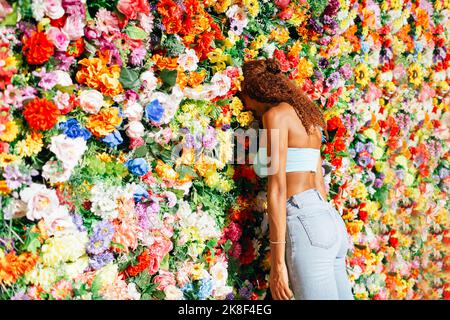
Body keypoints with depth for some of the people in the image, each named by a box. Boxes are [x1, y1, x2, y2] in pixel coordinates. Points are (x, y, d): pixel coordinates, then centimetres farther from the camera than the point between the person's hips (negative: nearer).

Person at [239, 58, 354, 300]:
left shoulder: (276, 114, -4)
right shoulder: (306, 118, 21)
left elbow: (278, 187, -12)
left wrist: (277, 261, -15)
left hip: (305, 224, -9)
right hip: (329, 222, 9)